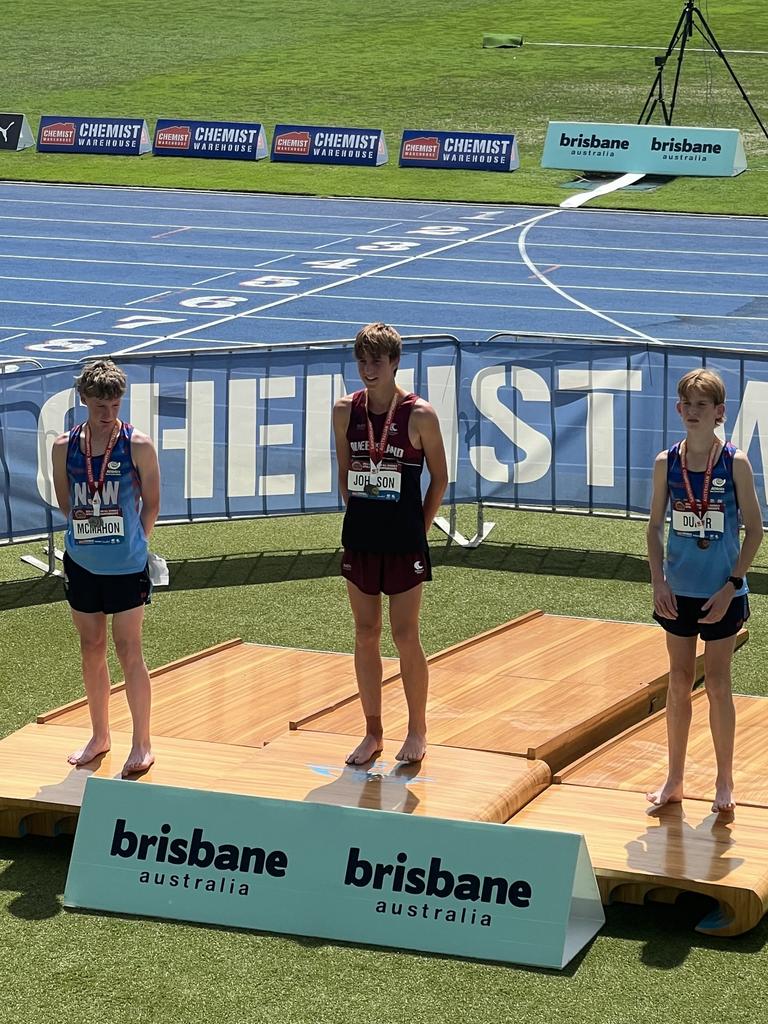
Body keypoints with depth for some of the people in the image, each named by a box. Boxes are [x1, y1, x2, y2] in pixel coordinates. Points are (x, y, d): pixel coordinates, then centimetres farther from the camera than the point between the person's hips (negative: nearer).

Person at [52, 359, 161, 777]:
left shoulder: (137, 446, -9)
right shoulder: (64, 447, -1)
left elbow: (151, 505, 0)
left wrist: (132, 543, 5)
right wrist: (91, 531, 11)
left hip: (126, 565, -3)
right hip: (81, 564, 3)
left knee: (129, 651, -3)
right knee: (91, 649, 12)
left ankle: (142, 743, 6)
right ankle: (99, 736, 25)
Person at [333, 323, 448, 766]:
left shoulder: (420, 416, -10)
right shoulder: (346, 411, 1)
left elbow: (440, 479, -1)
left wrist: (417, 529, 0)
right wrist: (360, 517, 9)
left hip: (404, 542, -4)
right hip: (359, 538, 4)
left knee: (406, 637, 0)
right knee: (366, 636, 9)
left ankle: (417, 730, 15)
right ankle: (373, 732, 19)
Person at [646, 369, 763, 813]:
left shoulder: (735, 463, -9)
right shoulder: (667, 463, -1)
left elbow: (755, 529, -6)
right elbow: (656, 527, 6)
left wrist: (731, 586, -12)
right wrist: (659, 581, -5)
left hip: (722, 593, -3)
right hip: (678, 593, 3)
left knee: (718, 684, 3)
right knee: (679, 683, 10)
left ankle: (725, 783, 16)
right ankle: (674, 780, 20)